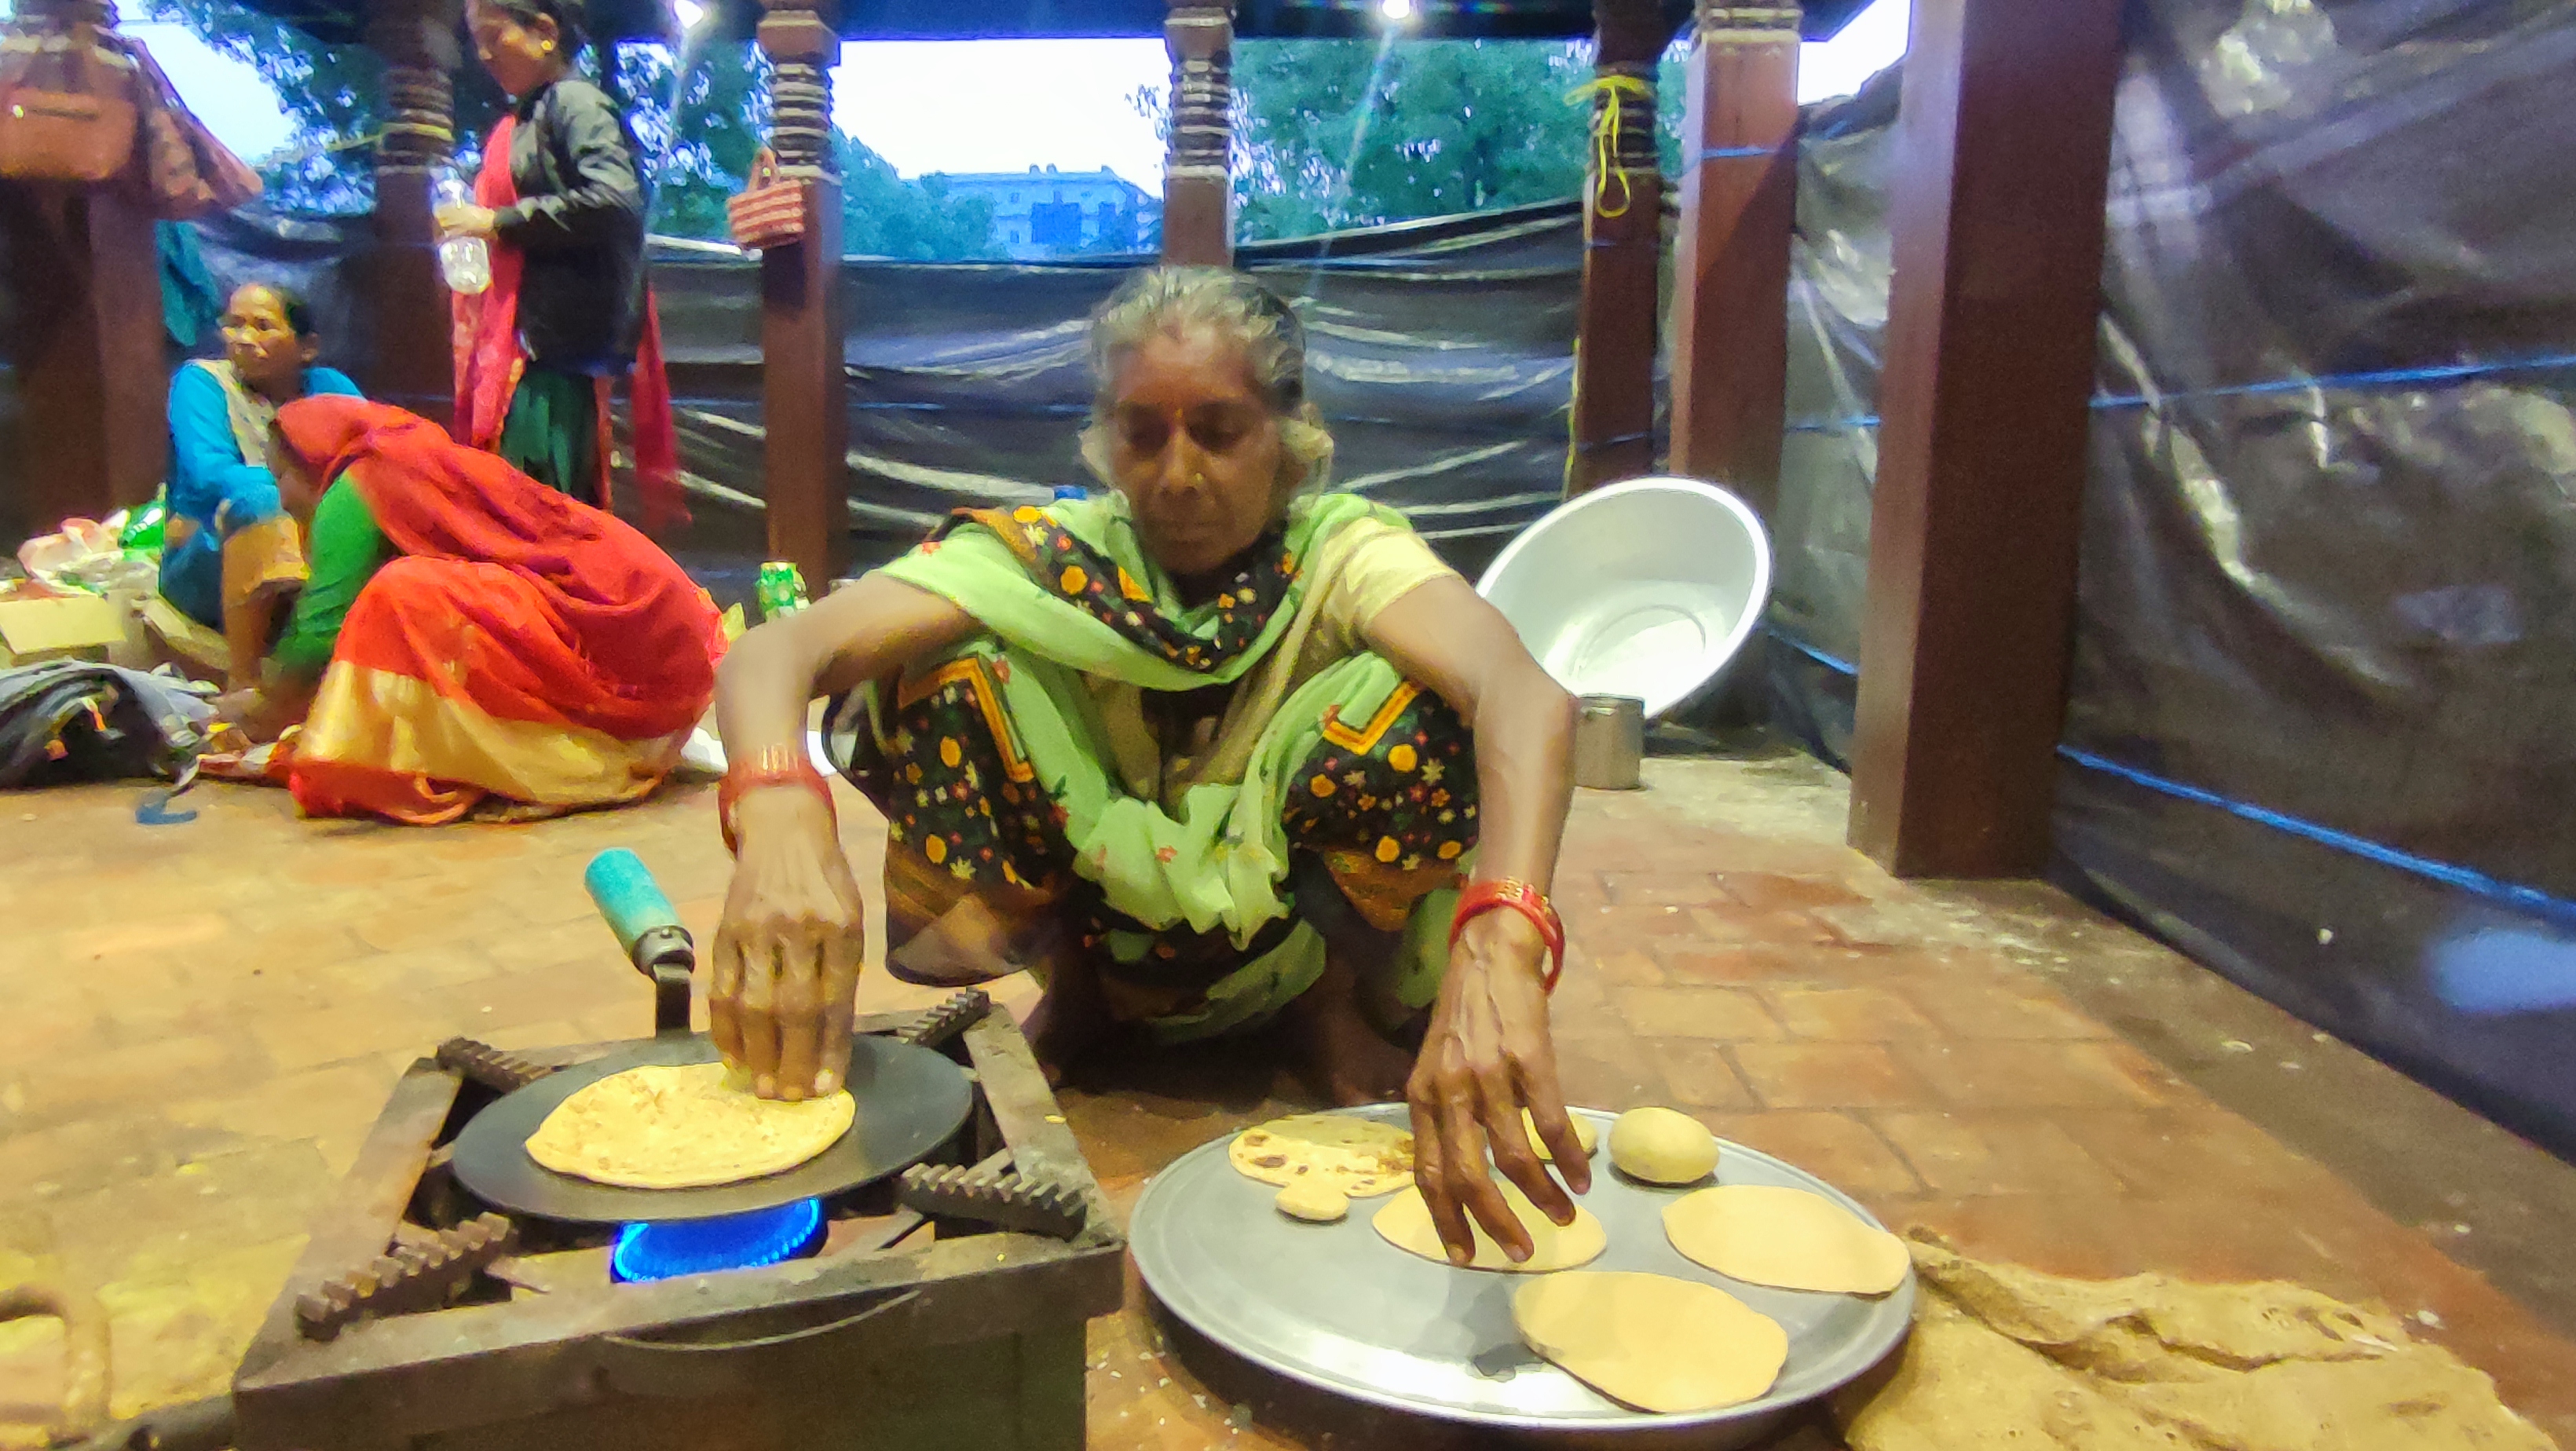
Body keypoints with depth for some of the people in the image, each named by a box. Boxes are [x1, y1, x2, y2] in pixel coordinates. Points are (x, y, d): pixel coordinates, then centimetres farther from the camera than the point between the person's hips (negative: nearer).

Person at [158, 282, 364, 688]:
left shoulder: (330, 387, 10)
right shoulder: (201, 381, -1)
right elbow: (207, 475, -17)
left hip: (319, 568, 3)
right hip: (210, 568, -3)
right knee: (259, 500, -33)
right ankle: (245, 684, -33)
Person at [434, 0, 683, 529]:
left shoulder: (576, 102, -4)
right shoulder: (522, 120, 22)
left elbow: (615, 198, -21)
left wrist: (498, 223, -15)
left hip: (557, 343, -9)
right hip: (519, 343, 9)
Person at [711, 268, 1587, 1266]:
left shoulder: (1342, 550, -20)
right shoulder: (1050, 555, -17)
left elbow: (1525, 695, -42)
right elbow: (771, 652, -30)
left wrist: (1497, 954, -61)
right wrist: (780, 815, -54)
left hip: (1291, 942, 0)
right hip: (1099, 914, 1)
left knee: (1420, 700, -29)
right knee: (951, 670, -25)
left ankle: (1334, 1002, -1)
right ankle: (1067, 988, 1)